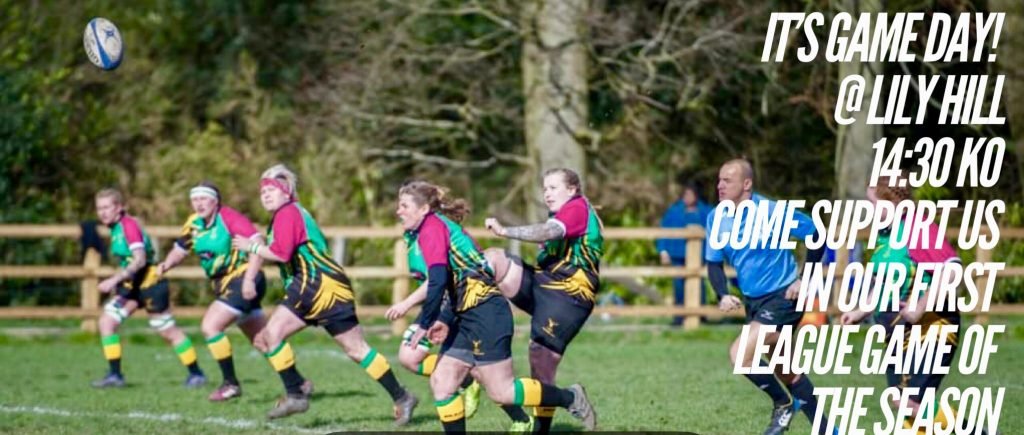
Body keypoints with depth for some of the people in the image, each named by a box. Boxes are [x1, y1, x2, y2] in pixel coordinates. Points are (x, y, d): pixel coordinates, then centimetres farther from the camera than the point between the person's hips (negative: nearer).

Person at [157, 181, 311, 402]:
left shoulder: (229, 218, -18)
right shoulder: (193, 224, 5)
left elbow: (258, 243, -25)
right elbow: (180, 249, 18)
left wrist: (249, 279, -31)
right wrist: (167, 264, -4)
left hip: (242, 281, -8)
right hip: (223, 285, 8)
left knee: (210, 326, -17)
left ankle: (231, 383, -7)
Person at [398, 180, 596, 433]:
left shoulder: (432, 226, -11)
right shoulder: (444, 226, 18)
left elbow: (438, 281, -24)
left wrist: (424, 325, -18)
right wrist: (446, 322, 12)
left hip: (485, 315, -10)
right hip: (469, 317, 10)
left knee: (501, 391, -5)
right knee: (441, 383, 6)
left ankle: (570, 398, 9)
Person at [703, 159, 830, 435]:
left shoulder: (772, 211, -18)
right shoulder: (717, 218, -2)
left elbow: (817, 235, -10)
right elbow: (714, 263, 7)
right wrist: (722, 296, -11)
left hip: (783, 298, -7)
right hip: (753, 300, 7)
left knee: (739, 355, -20)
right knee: (785, 373, 15)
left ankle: (784, 403, 4)